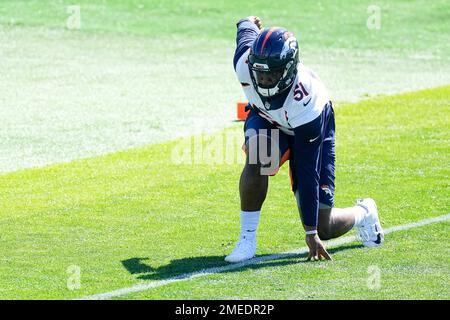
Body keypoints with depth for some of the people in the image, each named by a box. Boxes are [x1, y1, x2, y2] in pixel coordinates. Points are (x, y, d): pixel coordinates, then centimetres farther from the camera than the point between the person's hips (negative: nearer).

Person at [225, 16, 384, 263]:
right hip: (266, 120, 3)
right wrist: (249, 23, 22)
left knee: (323, 229, -5)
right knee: (257, 159, -37)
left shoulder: (306, 102, -42)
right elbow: (246, 31, -6)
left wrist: (311, 232, -32)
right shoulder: (245, 64, -33)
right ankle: (247, 239, -23)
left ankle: (362, 214, 31)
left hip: (309, 130, -3)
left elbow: (307, 173, -37)